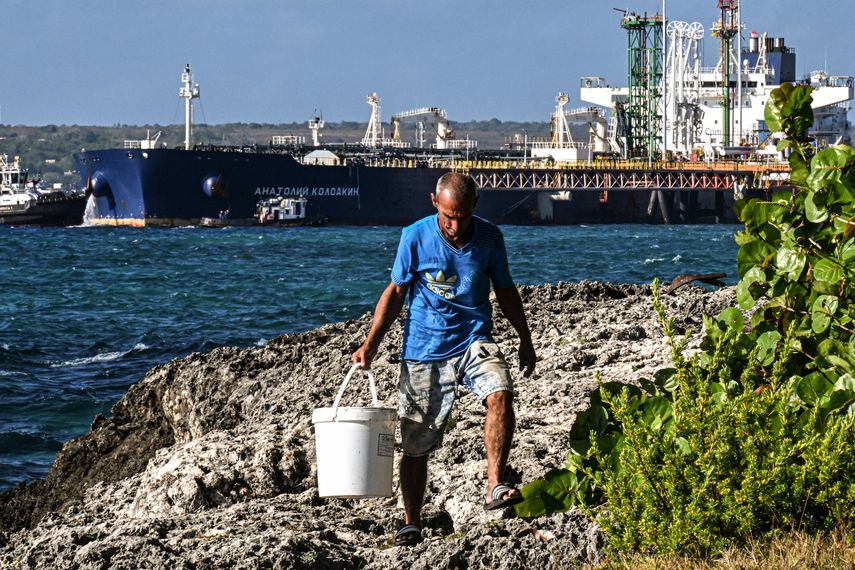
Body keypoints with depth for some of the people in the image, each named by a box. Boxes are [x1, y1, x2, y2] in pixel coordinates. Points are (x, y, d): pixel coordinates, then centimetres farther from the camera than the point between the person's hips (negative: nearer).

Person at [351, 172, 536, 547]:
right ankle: (411, 524, 15)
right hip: (424, 349, -1)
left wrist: (526, 340, 17)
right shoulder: (415, 238, -7)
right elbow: (396, 292, 3)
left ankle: (494, 487, -25)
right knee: (415, 444, 2)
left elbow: (505, 290, 13)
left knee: (501, 396, -29)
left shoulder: (490, 238, -1)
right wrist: (371, 344, -4)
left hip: (474, 340, 1)